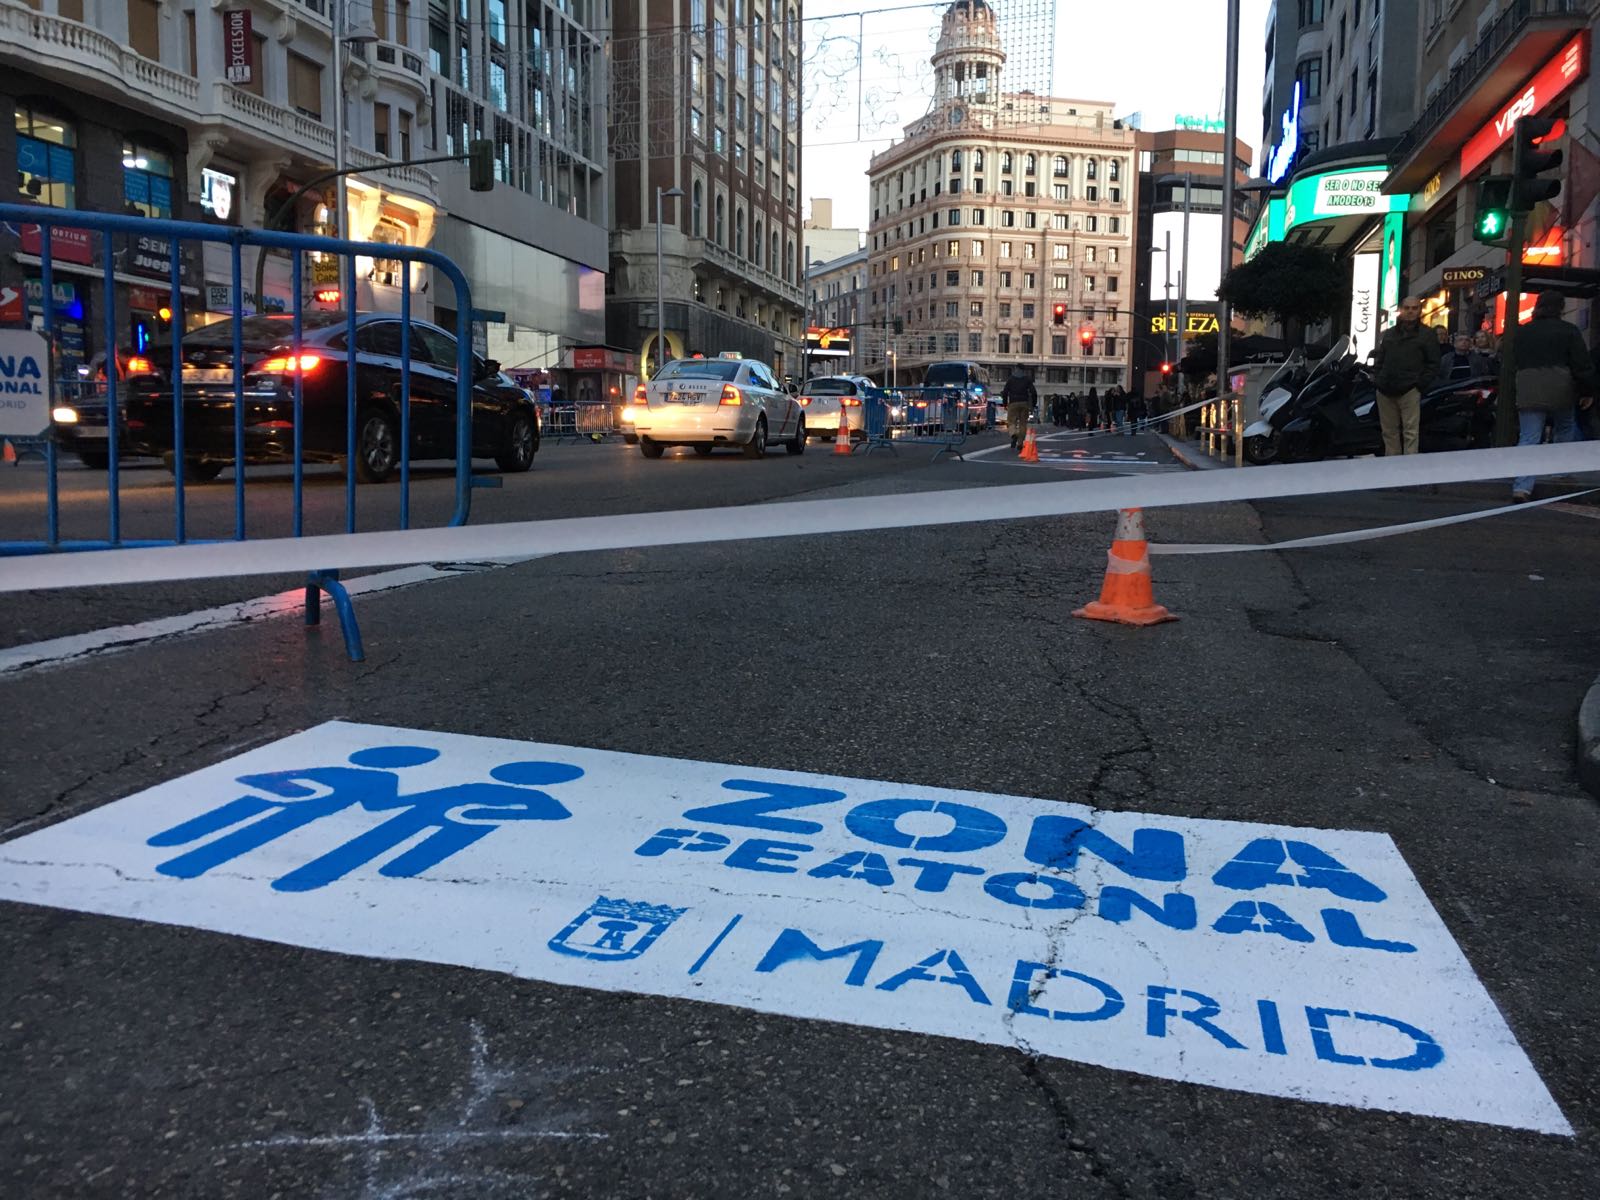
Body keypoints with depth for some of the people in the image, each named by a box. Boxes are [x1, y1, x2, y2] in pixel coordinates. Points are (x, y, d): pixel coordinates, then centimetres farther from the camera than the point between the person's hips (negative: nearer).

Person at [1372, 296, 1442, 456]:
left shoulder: (1427, 335, 6)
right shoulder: (1389, 333, 21)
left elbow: (1433, 364, 1)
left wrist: (1420, 384, -9)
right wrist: (1378, 380, 8)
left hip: (1409, 392, -5)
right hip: (1385, 392, 5)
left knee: (1410, 433, -8)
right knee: (1389, 432, 8)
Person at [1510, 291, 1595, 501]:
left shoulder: (1521, 332, 11)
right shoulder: (1568, 330, 0)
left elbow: (1513, 364, 15)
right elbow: (1582, 364, -3)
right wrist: (1588, 391, 6)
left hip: (1528, 391, 2)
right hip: (1559, 390, -2)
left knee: (1528, 439, -5)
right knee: (1565, 428, 25)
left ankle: (1521, 488, -18)